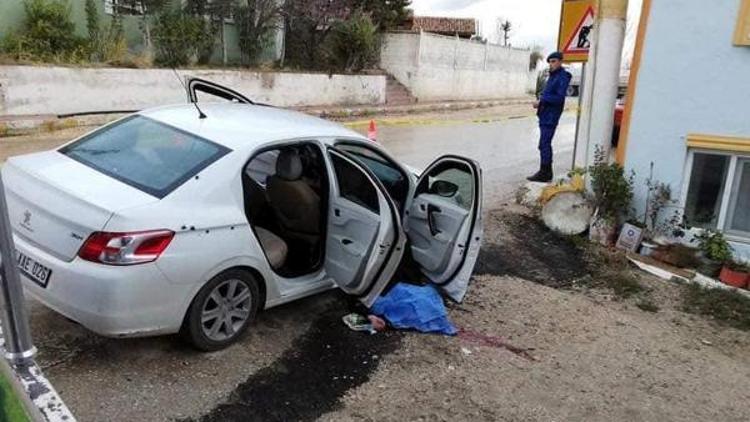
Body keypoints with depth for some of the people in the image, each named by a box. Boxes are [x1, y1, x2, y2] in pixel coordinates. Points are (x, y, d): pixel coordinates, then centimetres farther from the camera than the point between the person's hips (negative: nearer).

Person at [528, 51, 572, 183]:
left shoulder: (563, 77, -13)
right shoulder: (553, 76, 16)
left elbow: (559, 98, -21)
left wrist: (541, 100, -18)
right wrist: (540, 101, 3)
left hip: (550, 116, -10)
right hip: (545, 115, 10)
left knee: (544, 145, -9)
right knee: (545, 144, 14)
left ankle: (544, 174, -4)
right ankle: (547, 172, 22)